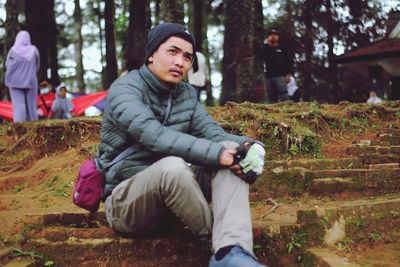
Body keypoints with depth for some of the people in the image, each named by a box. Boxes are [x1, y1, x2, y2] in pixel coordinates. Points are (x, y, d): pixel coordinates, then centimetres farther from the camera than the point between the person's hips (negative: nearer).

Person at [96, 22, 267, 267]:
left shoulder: (188, 94, 8)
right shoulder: (125, 89, -13)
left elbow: (212, 133, -4)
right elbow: (154, 135, -30)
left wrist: (243, 146, -27)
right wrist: (216, 153, -38)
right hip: (126, 202, -6)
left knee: (232, 159, -16)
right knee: (172, 166, -38)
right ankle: (217, 237, -15)